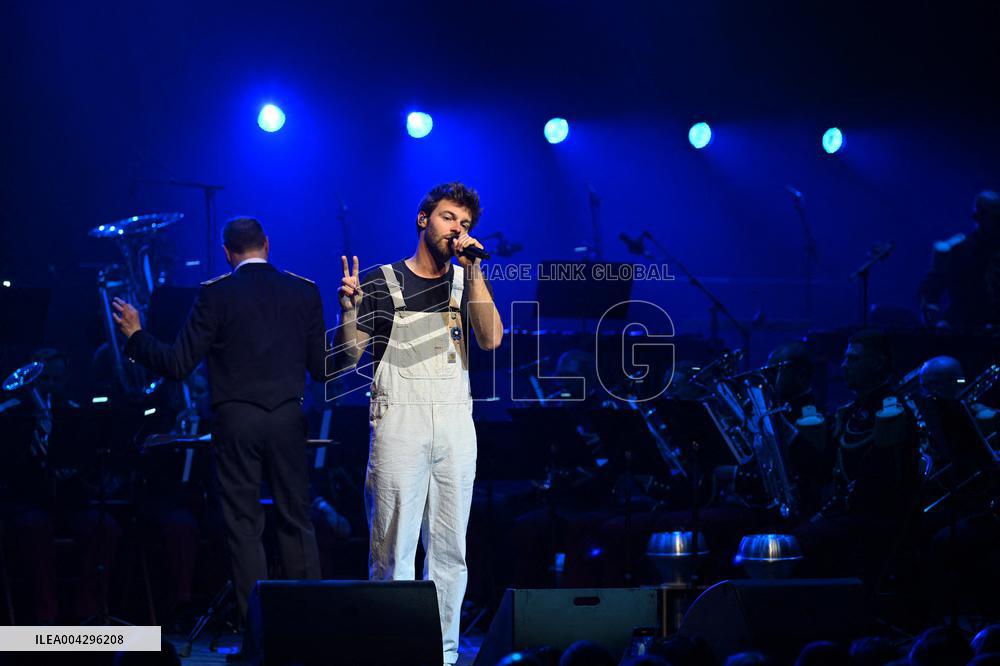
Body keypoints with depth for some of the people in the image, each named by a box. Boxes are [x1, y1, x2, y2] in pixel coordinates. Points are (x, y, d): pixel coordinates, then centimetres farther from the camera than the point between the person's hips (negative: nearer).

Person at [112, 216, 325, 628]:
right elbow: (321, 369, 5)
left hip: (235, 422, -2)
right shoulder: (304, 291, 3)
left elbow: (178, 365, -7)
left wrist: (135, 336, 7)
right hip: (287, 420, 2)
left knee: (244, 527, 3)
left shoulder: (216, 294, -5)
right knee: (296, 521, 11)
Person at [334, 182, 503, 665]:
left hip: (456, 427, 4)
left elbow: (491, 338, -3)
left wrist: (473, 270, -7)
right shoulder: (381, 281, 4)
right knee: (394, 551, -7)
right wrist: (349, 309, -18)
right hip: (399, 425, -4)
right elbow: (349, 356, 1)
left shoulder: (467, 282, 14)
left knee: (449, 550, 5)